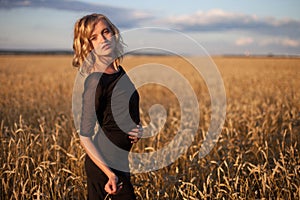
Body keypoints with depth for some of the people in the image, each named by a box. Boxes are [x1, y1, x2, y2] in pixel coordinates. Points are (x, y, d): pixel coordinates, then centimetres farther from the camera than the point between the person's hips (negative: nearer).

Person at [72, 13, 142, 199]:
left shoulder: (120, 72, 5)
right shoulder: (95, 81, -18)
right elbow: (85, 137, -18)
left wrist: (138, 129, -1)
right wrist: (110, 174, -24)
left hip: (118, 160, 8)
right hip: (106, 162, -8)